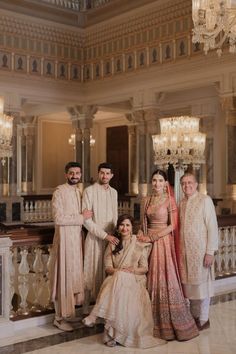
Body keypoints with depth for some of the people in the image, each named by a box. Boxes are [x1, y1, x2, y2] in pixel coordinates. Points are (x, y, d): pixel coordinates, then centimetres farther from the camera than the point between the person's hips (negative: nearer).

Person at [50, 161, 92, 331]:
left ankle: (67, 311, 21)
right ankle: (60, 317, 8)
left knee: (75, 274, 9)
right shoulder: (59, 192, -9)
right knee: (64, 276, -2)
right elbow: (58, 218, -18)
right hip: (65, 238, -7)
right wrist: (81, 217, -15)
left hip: (78, 238, 7)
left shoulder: (80, 192, 13)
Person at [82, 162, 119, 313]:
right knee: (92, 272, -1)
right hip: (94, 238, -5)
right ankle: (86, 308, 8)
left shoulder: (114, 192, 12)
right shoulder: (89, 191, -7)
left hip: (111, 238, 5)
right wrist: (105, 235, -16)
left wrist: (115, 234, 6)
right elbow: (86, 219, -13)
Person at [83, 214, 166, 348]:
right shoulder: (112, 244, 14)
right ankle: (113, 331, -37)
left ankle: (112, 332, -36)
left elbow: (144, 268, 4)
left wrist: (133, 270, -17)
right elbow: (108, 267, 6)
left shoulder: (140, 245, 9)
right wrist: (118, 271, -16)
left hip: (135, 280, -1)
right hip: (116, 279, 1)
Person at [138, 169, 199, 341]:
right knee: (152, 280, 6)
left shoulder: (169, 200, -5)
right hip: (149, 242, 5)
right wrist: (142, 235, -1)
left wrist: (152, 237, -12)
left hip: (164, 242, -5)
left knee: (166, 280, -4)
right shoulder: (147, 200, 11)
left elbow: (173, 226, -9)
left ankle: (177, 323, 8)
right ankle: (156, 321, 16)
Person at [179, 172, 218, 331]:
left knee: (201, 283, 4)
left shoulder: (205, 200, -8)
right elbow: (181, 227, 12)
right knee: (189, 283, 11)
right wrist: (180, 249, 6)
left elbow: (212, 227, -12)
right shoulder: (182, 202, 10)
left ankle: (203, 319, 17)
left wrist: (210, 252, -16)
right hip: (185, 250, 5)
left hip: (201, 250, -5)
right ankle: (194, 315, 26)